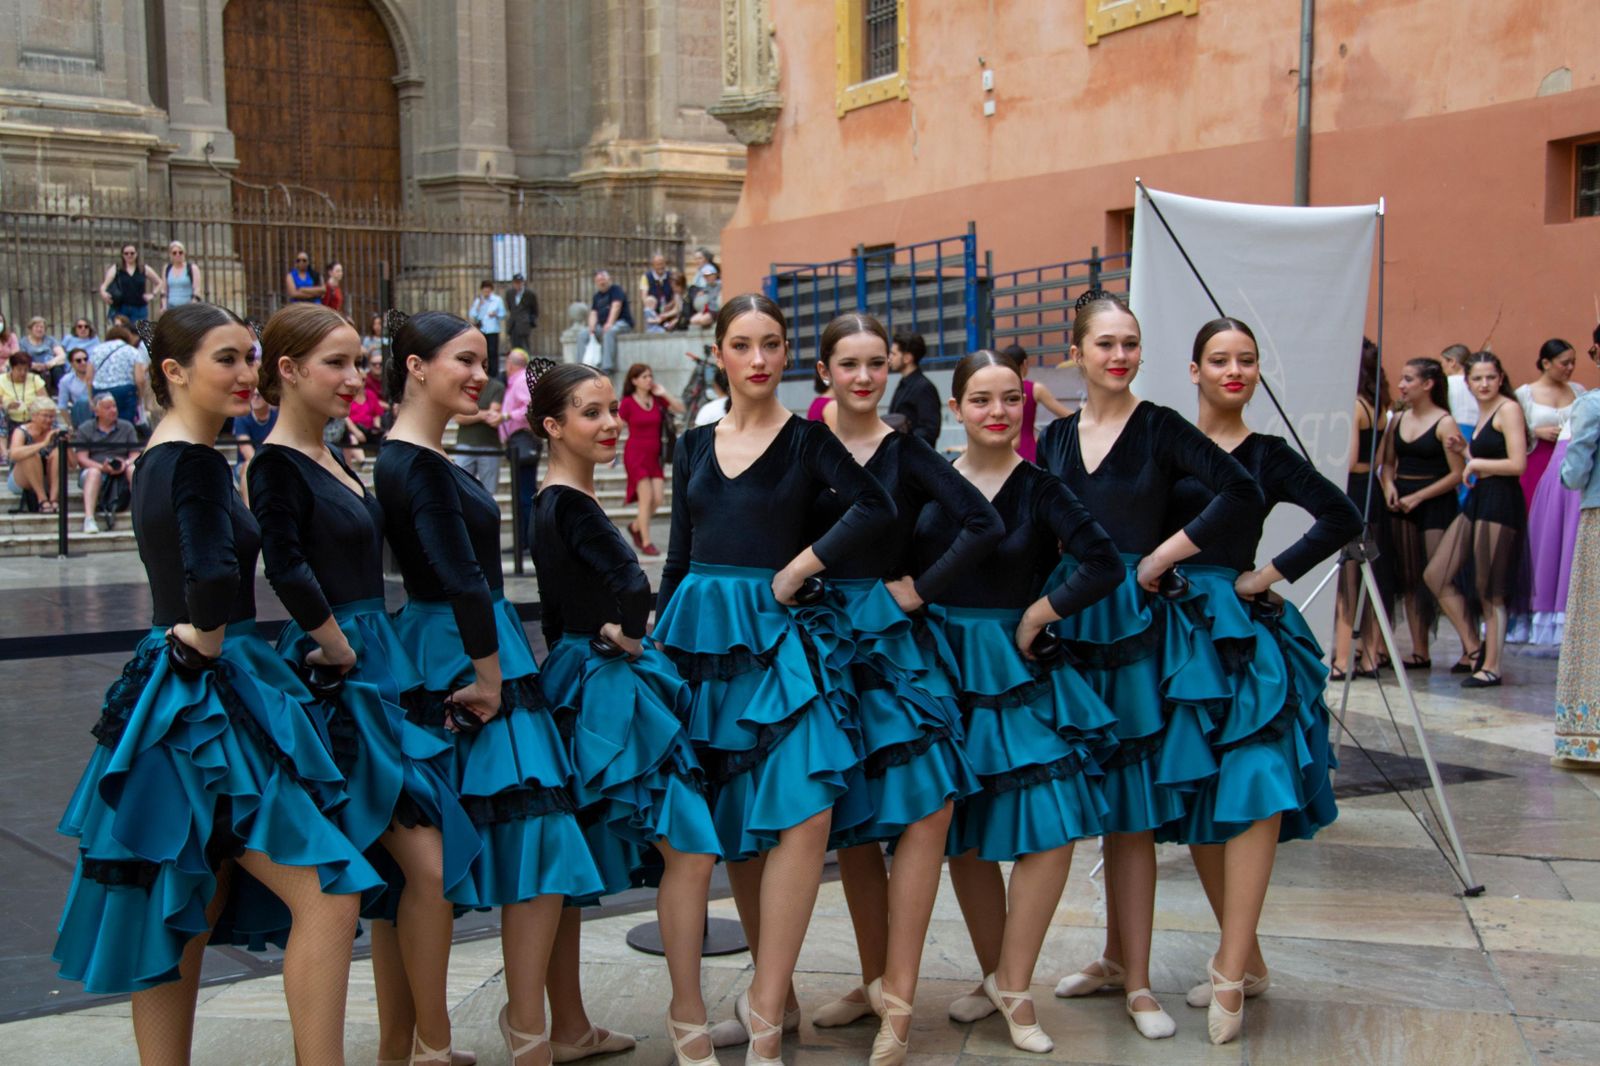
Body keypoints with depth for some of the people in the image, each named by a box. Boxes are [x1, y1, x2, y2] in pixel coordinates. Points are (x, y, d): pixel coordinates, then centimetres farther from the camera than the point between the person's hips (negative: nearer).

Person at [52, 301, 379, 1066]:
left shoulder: (156, 459, 13)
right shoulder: (196, 463, -16)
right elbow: (215, 578, -32)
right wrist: (203, 642, -16)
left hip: (170, 695, 10)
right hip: (210, 702, -10)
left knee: (181, 922, 14)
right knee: (325, 891, -9)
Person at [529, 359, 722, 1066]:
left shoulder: (551, 503, 14)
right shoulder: (571, 504, -14)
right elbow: (633, 588, -24)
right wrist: (623, 632, -8)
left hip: (577, 683, 10)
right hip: (611, 689, -10)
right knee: (690, 844, -9)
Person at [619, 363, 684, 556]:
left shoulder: (657, 399, 6)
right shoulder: (628, 403, -6)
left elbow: (680, 409, 3)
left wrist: (664, 394, -6)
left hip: (654, 456, 5)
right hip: (635, 454, -5)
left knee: (658, 499, -2)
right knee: (647, 497, -12)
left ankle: (635, 527, 24)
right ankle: (646, 542, -3)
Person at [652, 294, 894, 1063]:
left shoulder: (807, 439, 1)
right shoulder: (696, 445, 13)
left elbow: (875, 508, -15)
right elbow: (678, 555, 15)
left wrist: (799, 568, -12)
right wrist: (657, 643, 11)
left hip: (770, 634, -4)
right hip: (699, 633, 4)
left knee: (801, 815, -18)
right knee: (734, 827, 9)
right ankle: (776, 996, 22)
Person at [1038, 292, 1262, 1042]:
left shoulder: (1158, 429, -4)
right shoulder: (1056, 438, 9)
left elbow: (1243, 496, -14)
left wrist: (1165, 555, -12)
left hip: (1137, 625, -4)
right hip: (1071, 623, 4)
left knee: (1132, 807, -2)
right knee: (1103, 800, 12)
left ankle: (1135, 981, 7)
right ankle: (1117, 958, 25)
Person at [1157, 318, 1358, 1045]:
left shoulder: (1267, 456, 7)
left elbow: (1342, 518, 3)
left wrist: (1273, 573, -3)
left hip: (1245, 634, -1)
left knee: (1254, 785, -15)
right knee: (1195, 795, 6)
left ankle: (1230, 973, -13)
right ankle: (1244, 959, 20)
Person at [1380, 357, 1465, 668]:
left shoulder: (1444, 423, -8)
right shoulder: (1398, 420, 10)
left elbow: (1457, 474, -11)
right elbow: (1388, 462, 17)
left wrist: (1417, 497, -14)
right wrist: (1389, 486, -3)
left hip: (1436, 505, -6)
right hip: (1401, 503, 7)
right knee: (1409, 579, 7)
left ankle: (1472, 649, -6)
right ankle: (1419, 651, 12)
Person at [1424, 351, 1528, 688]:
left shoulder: (1508, 409, -10)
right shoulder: (1483, 412, 17)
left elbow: (1518, 464, -18)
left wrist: (1476, 464, -7)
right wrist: (1464, 449, 7)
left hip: (1500, 504, -9)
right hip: (1476, 500, 9)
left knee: (1490, 589, -2)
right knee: (1436, 575, 6)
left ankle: (1491, 666, 8)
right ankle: (1473, 648, 16)